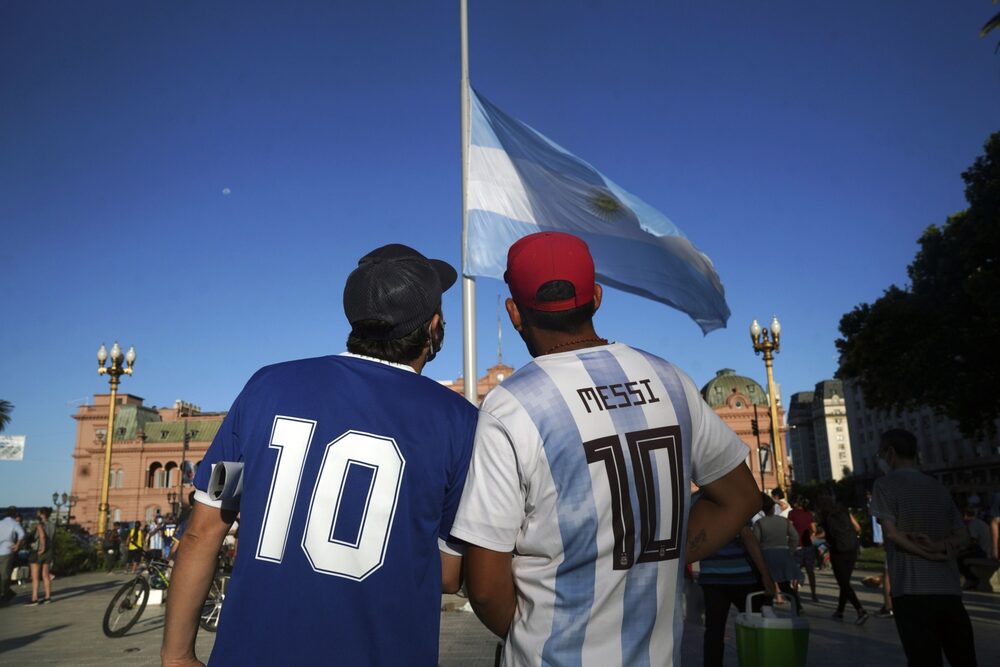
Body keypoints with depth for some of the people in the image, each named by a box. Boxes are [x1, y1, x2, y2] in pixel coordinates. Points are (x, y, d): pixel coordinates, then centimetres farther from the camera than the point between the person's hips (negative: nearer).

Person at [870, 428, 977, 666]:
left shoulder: (885, 484, -3)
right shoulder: (938, 487, 15)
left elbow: (892, 532, -12)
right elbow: (963, 536, 11)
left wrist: (929, 554, -3)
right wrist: (939, 546, -5)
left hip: (912, 591, -6)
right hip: (950, 590, 6)